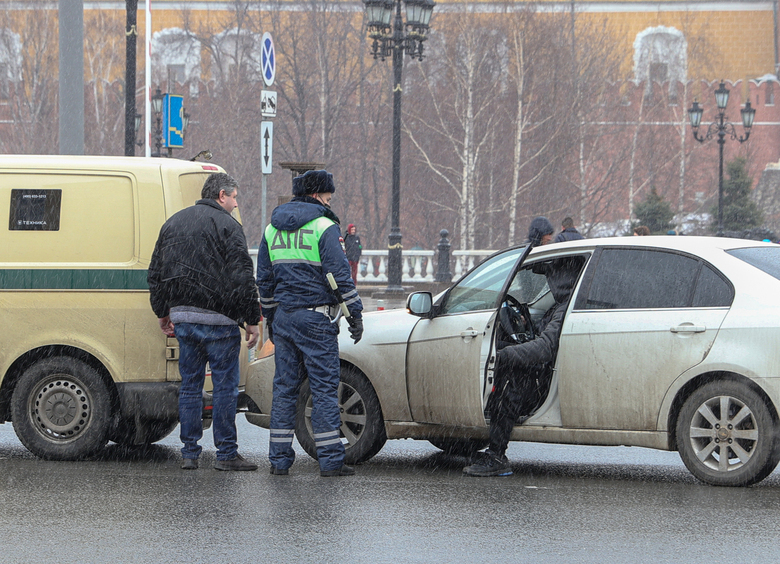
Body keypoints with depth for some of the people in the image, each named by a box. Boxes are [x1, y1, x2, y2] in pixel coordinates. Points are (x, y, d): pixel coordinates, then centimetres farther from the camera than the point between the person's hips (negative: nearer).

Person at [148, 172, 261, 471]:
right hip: (218, 318, -6)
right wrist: (252, 320, -8)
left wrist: (163, 313, 28)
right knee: (225, 385, -1)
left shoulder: (174, 223, 14)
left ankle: (189, 453, 11)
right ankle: (226, 454, 0)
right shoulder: (226, 225, -8)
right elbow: (242, 277, -13)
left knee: (189, 385, 11)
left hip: (182, 317, 6)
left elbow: (155, 273, 20)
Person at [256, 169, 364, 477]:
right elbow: (339, 274, -12)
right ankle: (330, 460, -6)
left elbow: (264, 278, 18)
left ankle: (279, 459, 6)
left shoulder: (272, 228, 13)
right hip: (315, 318, -6)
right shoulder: (323, 226, -8)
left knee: (284, 387, 9)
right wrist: (355, 313, -7)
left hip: (283, 316, 6)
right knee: (324, 388, -4)